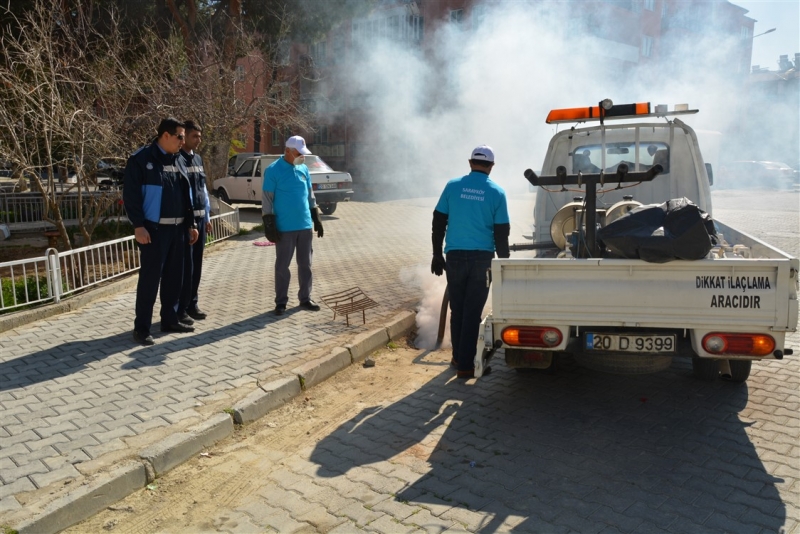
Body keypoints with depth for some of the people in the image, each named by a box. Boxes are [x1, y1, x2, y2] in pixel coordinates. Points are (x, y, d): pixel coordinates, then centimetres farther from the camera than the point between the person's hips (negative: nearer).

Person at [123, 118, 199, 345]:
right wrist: (138, 226, -18)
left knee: (174, 276, 12)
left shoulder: (178, 161, 14)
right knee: (150, 277, -5)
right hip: (154, 229, -7)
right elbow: (130, 195, -12)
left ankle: (170, 320, 24)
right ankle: (141, 328, 3)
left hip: (177, 228, 7)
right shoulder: (141, 159, -8)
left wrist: (190, 224, 15)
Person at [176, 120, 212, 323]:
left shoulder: (197, 158, 15)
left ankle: (192, 305, 23)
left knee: (196, 265, 12)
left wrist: (207, 216, 17)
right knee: (184, 266, -4)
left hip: (200, 218, 8)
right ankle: (180, 309, 5)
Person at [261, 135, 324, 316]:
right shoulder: (273, 170, -9)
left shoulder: (304, 169, 8)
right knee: (282, 265, 3)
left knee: (305, 264, 10)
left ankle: (305, 298, 21)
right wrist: (269, 226, -13)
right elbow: (266, 200, -9)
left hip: (305, 225, 5)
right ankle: (281, 302, 12)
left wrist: (316, 219, 14)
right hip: (284, 228, -5)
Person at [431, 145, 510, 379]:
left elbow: (438, 222, 3)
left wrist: (437, 254, 11)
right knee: (472, 312, 3)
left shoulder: (453, 186, 2)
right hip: (482, 257, -2)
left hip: (455, 256, 2)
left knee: (457, 309, 14)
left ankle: (459, 357, 26)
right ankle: (466, 364, 6)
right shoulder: (496, 192, -2)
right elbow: (502, 232, -1)